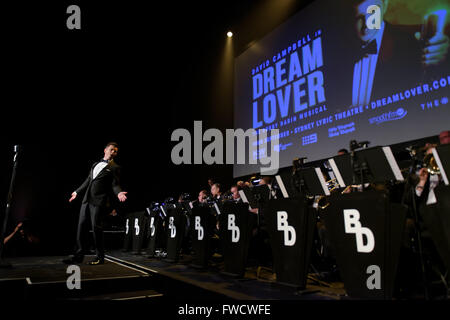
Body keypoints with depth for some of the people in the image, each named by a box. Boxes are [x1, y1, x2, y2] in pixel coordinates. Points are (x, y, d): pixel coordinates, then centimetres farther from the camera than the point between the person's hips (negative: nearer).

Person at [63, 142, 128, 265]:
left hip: (99, 201, -6)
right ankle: (79, 255, 10)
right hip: (87, 199, 6)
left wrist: (119, 193, -24)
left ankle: (100, 257, 2)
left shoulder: (115, 168, 3)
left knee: (96, 226, -8)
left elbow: (115, 184, -3)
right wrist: (77, 192, 30)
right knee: (81, 225, 4)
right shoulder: (96, 164, 21)